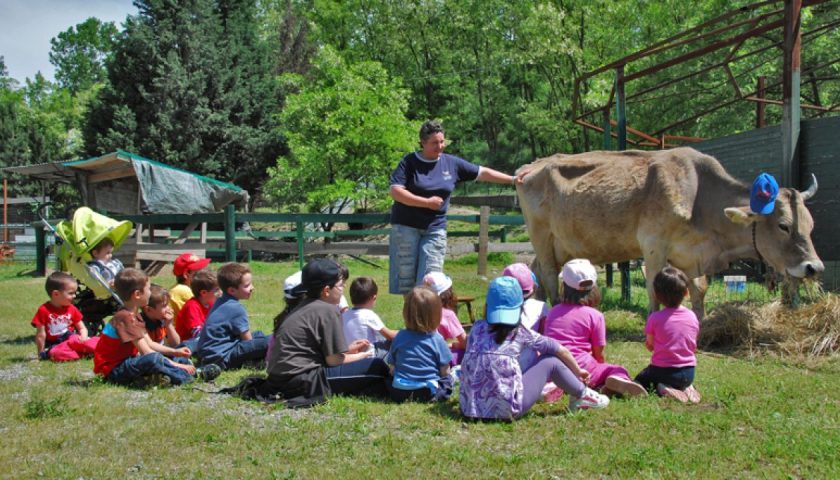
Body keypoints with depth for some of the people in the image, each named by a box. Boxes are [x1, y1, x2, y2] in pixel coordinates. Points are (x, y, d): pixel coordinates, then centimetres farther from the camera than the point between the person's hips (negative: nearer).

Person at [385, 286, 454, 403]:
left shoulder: (400, 337, 1)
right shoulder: (437, 340, -6)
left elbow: (392, 367, 6)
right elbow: (445, 372, -2)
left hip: (400, 392, 3)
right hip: (428, 392, -3)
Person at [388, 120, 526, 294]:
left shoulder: (452, 163, 6)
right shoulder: (409, 162, -4)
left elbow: (483, 173, 12)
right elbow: (395, 192, -13)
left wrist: (513, 180, 8)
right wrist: (427, 202, -15)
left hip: (435, 229, 3)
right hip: (406, 227, -3)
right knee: (405, 277, -2)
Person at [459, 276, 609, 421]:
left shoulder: (477, 328, 9)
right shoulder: (520, 333, 2)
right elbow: (561, 351, 12)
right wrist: (579, 372, 31)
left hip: (470, 407, 4)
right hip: (507, 410, -4)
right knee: (550, 361, 12)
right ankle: (583, 396, 28)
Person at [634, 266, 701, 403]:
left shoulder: (655, 318, -15)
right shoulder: (692, 316, -4)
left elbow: (650, 346, -5)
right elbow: (694, 347, 5)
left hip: (662, 370, -4)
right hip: (689, 373, 4)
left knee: (640, 379, 24)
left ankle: (662, 389, -7)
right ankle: (686, 388, 3)